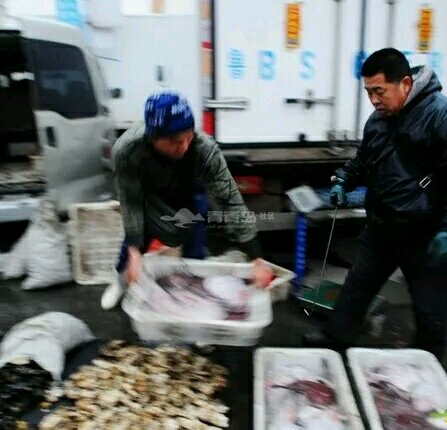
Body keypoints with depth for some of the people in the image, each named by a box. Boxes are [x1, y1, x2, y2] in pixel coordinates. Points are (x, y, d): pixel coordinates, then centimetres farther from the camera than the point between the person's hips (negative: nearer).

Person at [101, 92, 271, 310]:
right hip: (147, 191, 0)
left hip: (188, 190, 1)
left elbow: (231, 201, -37)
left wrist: (256, 260, -38)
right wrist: (134, 253, -36)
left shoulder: (205, 149, -41)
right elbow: (131, 203, -27)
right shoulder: (125, 151, -40)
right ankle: (123, 277, 23)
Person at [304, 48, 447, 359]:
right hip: (382, 226, 7)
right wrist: (343, 182, 3)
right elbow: (363, 161, 20)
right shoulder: (378, 119, 5)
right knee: (358, 283, 18)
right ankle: (335, 337, 37)